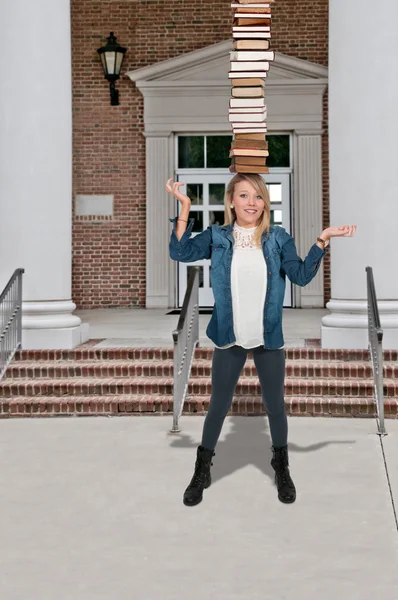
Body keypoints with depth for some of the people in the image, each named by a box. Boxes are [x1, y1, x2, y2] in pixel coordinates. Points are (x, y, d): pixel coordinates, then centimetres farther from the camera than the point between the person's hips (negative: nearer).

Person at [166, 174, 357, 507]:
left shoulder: (278, 238, 0)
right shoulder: (217, 237, -2)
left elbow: (302, 276, -9)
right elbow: (180, 252, -16)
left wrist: (322, 240, -19)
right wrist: (185, 207, -21)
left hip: (269, 339, 1)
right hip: (229, 338, -1)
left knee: (275, 406, 12)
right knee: (218, 406, 10)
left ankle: (282, 470, 32)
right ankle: (201, 472, 26)